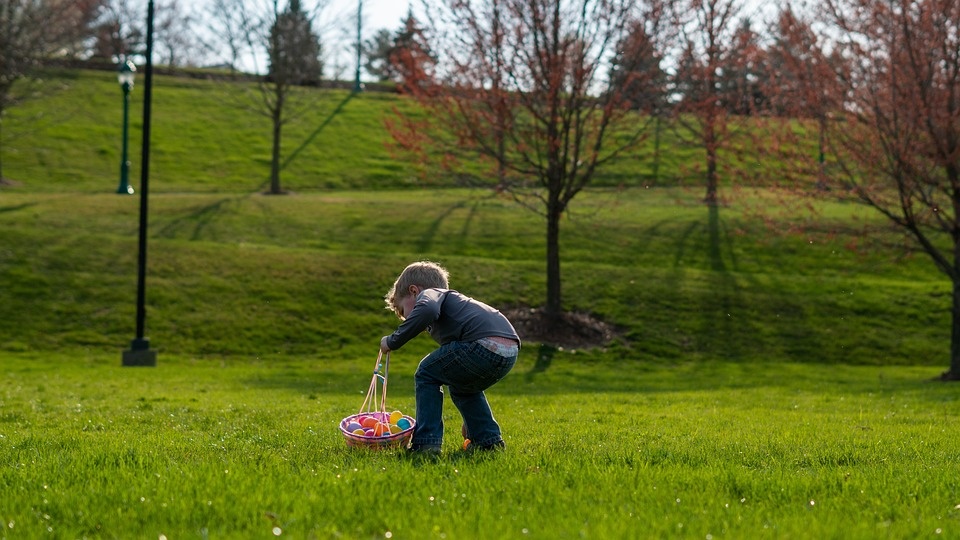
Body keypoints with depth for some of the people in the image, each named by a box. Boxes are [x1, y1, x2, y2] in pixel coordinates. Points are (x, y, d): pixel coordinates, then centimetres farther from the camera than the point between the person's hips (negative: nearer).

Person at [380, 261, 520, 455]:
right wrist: (470, 421, 52)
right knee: (461, 387, 34)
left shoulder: (430, 293, 14)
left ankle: (426, 443, 6)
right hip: (511, 351, 9)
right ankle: (489, 440, 27)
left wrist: (393, 341, -3)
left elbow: (427, 310, -16)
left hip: (486, 345, -9)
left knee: (427, 375, 13)